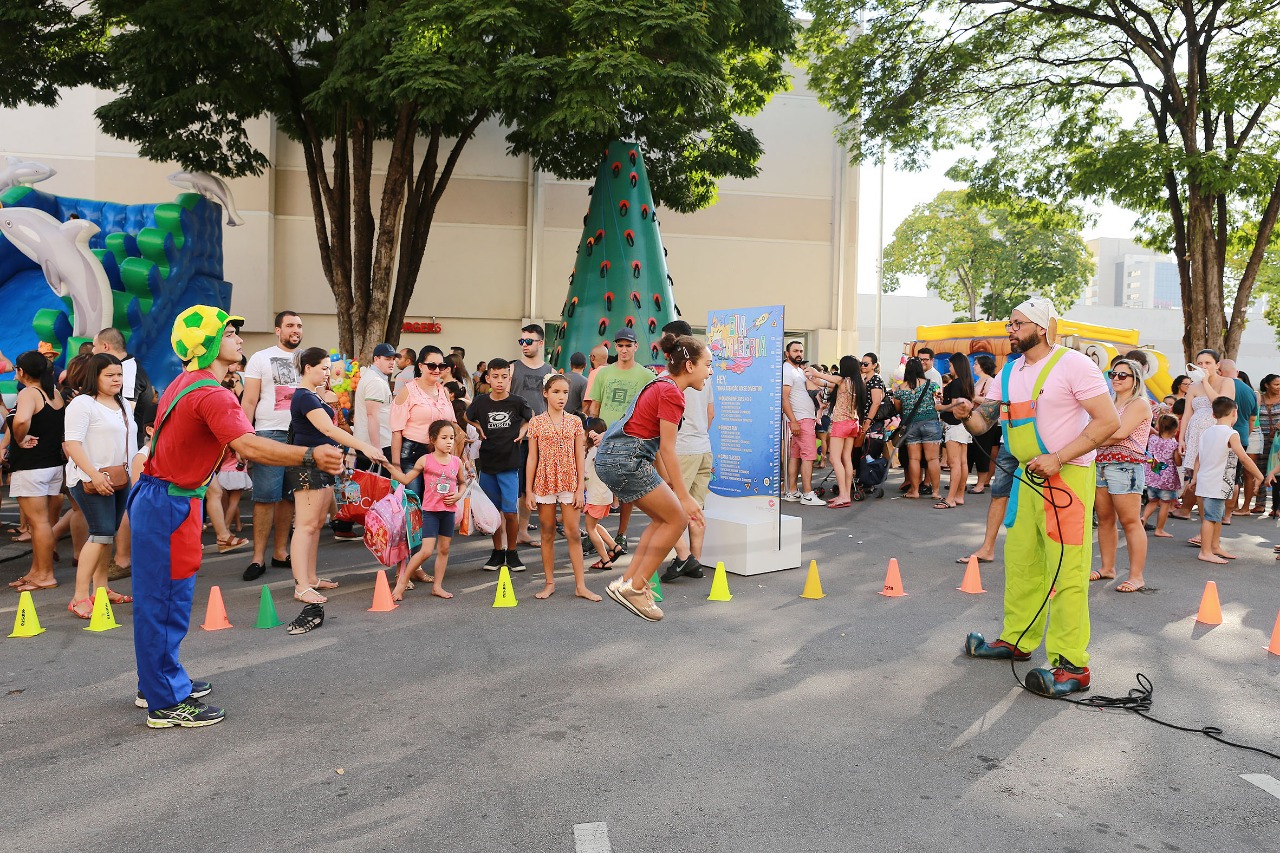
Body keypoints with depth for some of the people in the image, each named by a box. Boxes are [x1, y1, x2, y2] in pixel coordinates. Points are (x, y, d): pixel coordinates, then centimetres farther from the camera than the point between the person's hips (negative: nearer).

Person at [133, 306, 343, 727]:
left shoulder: (185, 384, 10)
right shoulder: (211, 393, -21)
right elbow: (249, 446, -34)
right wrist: (310, 455, -38)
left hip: (163, 498, 10)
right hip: (169, 503, -10)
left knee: (171, 596, 19)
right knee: (163, 600, -2)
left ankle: (163, 682, 32)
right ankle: (165, 704, 8)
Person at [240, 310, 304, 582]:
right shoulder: (261, 358, 3)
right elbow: (249, 401, 0)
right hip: (270, 434, -3)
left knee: (289, 497, 7)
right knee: (265, 496, -5)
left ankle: (280, 552, 16)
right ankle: (258, 557, 1)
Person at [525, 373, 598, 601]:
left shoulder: (575, 422, 3)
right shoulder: (536, 422, 0)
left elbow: (580, 457, 3)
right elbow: (532, 458, 1)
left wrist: (580, 489, -2)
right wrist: (528, 491, -2)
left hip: (569, 483, 0)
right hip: (544, 483, 0)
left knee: (573, 534, 1)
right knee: (547, 533, 8)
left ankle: (580, 585, 6)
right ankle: (549, 583, 18)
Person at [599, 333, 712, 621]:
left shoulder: (662, 386, 17)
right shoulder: (671, 393, -13)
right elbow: (668, 449, -16)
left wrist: (665, 480, 20)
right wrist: (684, 496, -14)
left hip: (613, 457, 10)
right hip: (626, 460, -10)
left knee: (663, 518, 17)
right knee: (676, 519, 0)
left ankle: (628, 582, 17)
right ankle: (634, 588, 3)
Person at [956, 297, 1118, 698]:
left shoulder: (1073, 364, -11)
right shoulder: (1010, 372, 12)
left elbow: (1108, 421, -15)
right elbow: (986, 420, 13)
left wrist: (1057, 458, -22)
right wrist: (967, 414, -11)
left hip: (1067, 479, -8)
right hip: (1026, 477, 8)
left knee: (1065, 573, -7)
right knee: (1020, 564, 14)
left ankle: (1071, 667, -1)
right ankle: (1017, 640, 28)